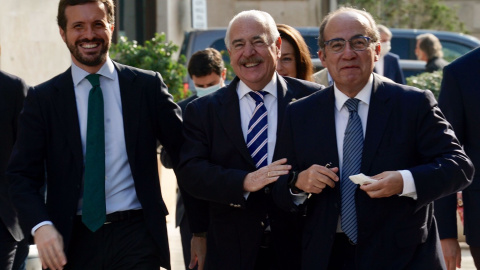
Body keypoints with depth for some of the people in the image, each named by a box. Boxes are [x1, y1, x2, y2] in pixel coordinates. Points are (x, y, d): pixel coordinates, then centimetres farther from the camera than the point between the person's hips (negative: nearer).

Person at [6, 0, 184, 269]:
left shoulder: (148, 86, 5)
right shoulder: (43, 98, 5)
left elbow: (185, 153, 7)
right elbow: (23, 174, 1)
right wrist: (40, 226, -17)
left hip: (135, 237, 0)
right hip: (73, 241, 1)